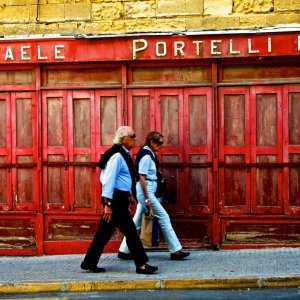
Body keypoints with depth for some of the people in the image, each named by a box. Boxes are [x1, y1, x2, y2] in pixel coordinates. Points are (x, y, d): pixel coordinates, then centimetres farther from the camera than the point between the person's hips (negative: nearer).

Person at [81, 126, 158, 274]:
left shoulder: (123, 155, 16)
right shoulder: (117, 156, -16)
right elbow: (109, 180, -20)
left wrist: (126, 201, 24)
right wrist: (108, 204, -22)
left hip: (119, 199, 10)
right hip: (116, 199, -10)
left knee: (105, 231, 12)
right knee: (130, 231, -4)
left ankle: (89, 263, 19)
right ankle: (141, 265, 2)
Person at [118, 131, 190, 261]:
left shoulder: (150, 154, 12)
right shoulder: (146, 156, -16)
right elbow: (142, 177, -19)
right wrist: (147, 199, -20)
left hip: (147, 191, 10)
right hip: (146, 191, -10)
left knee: (137, 221, 11)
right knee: (164, 217, -4)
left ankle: (124, 251, 16)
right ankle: (175, 250, 1)